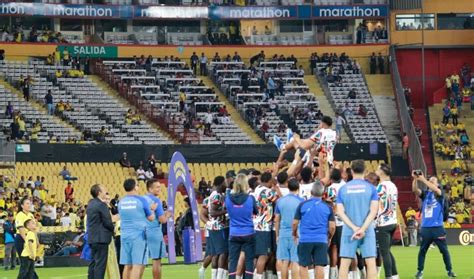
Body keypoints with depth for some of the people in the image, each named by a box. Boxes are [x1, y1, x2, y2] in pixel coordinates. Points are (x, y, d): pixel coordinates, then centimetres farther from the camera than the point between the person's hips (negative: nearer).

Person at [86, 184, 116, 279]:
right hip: (101, 238, -9)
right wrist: (112, 228, 4)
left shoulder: (90, 204, 14)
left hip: (92, 238, 9)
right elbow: (107, 222, -14)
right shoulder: (101, 205, -14)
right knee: (100, 264, -8)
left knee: (93, 263, 12)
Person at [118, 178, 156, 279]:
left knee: (127, 265, 8)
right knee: (137, 264, -6)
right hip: (138, 235, -5)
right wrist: (152, 209, 24)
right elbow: (151, 218, 2)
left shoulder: (121, 202, 9)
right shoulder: (141, 200, -5)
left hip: (124, 236, 5)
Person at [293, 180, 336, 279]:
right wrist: (329, 237, 20)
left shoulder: (302, 205, 0)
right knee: (319, 266, 2)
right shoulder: (327, 207, 2)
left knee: (303, 266, 6)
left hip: (305, 240, -1)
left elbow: (295, 223, 2)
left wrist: (294, 234, 21)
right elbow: (332, 227, 0)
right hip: (321, 240, 1)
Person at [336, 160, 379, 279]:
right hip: (367, 230, -1)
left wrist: (354, 228, -10)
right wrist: (363, 228, -14)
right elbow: (373, 211, -9)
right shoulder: (370, 188, 0)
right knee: (370, 262, 0)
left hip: (349, 230, 1)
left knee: (344, 263, 3)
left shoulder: (343, 189, 4)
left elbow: (340, 212, -4)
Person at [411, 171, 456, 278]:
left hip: (437, 227, -2)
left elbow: (435, 189, -20)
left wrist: (423, 179, -26)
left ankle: (449, 270, 13)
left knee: (444, 250, 3)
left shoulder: (440, 193, 2)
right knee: (422, 250, 6)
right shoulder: (425, 194, 10)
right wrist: (415, 179, -26)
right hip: (425, 227, 2)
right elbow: (415, 190, -8)